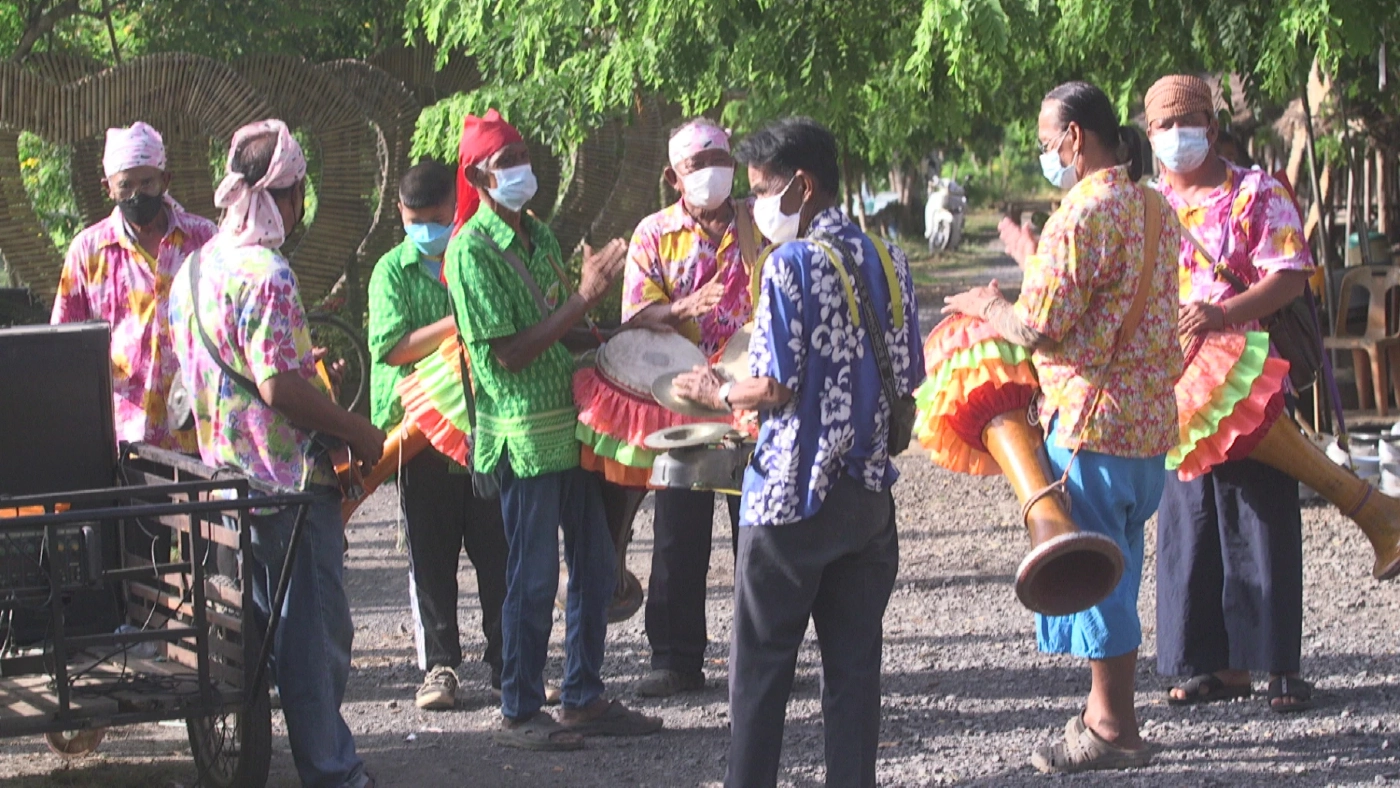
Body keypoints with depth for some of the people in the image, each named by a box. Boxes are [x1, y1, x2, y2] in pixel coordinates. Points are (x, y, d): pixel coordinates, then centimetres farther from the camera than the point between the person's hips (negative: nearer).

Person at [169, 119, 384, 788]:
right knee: (316, 629, -1)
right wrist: (357, 431, -13)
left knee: (256, 626, 17)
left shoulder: (197, 265, 10)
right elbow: (281, 388, -24)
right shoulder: (265, 273, -19)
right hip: (288, 481, -9)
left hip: (225, 476, 9)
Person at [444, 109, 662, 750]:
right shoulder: (471, 250, -12)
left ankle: (584, 698, 22)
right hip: (524, 435, -8)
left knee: (596, 568, 11)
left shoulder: (539, 237, 13)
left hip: (571, 423, 8)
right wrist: (583, 298, -19)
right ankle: (519, 714, 9)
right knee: (533, 577, -2)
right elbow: (508, 352, -18)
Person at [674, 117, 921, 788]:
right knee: (855, 663, 9)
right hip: (867, 493, 6)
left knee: (761, 665, 4)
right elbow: (908, 377, 9)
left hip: (791, 499, -6)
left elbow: (777, 388, -16)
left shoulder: (791, 263, -14)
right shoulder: (885, 258, 6)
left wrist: (718, 394, 2)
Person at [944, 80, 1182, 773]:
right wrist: (1034, 259, 27)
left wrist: (987, 306, 1)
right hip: (1150, 415, 9)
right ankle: (1109, 711, 25)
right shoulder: (1153, 208, 11)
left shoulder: (1081, 214, -18)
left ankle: (1113, 732, 5)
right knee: (1116, 569, 17)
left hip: (1093, 417, -9)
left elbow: (1040, 326, -19)